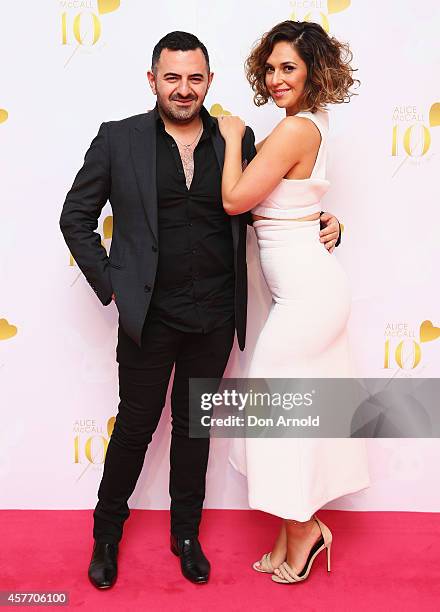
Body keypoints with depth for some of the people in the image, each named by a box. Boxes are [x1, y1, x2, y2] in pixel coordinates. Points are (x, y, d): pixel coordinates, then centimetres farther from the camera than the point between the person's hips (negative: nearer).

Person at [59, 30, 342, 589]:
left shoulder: (237, 139, 3)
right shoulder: (118, 139, -2)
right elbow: (76, 217, 3)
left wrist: (323, 223, -4)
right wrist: (109, 284, -4)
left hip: (215, 317, 2)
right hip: (148, 315, -2)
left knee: (194, 425, 17)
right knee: (136, 425, 11)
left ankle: (186, 533, 37)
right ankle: (107, 532, 35)